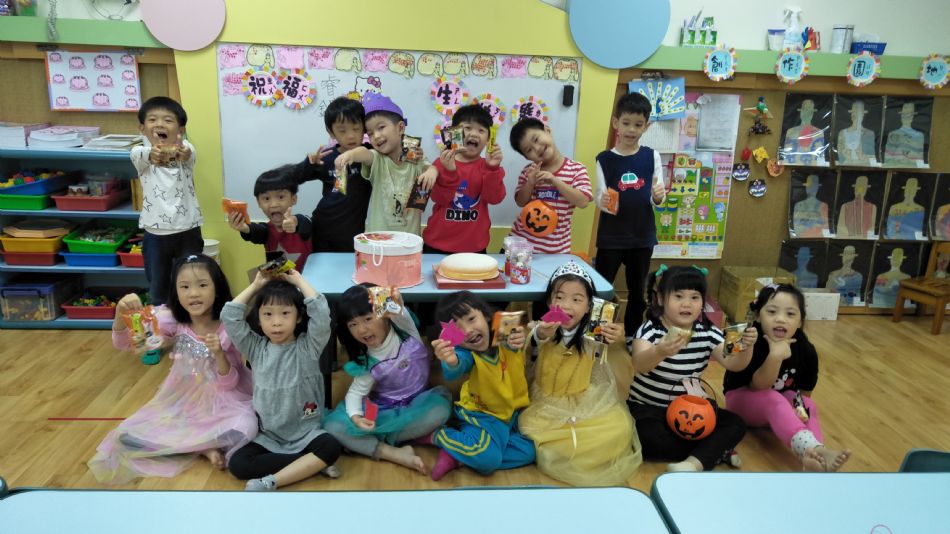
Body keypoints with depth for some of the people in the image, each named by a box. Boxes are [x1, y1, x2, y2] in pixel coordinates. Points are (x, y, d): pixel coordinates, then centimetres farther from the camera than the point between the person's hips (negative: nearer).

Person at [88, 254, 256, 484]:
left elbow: (229, 384, -11)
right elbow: (123, 343, -12)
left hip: (222, 403, -3)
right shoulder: (172, 320, -8)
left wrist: (219, 354, -31)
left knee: (244, 429, -35)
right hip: (181, 402, 3)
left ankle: (179, 441, -10)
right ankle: (204, 448, -10)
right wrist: (121, 313, -33)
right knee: (127, 437, -16)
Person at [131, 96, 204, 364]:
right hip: (155, 234, 1)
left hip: (188, 232, -1)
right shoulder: (140, 153, -5)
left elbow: (186, 154, -32)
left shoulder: (186, 150, -7)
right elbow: (143, 154, -30)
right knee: (158, 291, 13)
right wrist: (153, 154, -56)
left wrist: (177, 153, -59)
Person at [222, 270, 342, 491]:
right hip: (268, 436, 2)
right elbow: (229, 316, -6)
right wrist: (256, 286, -1)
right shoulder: (256, 348, 2)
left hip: (306, 433, -2)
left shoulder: (307, 347, -5)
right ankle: (310, 464, -18)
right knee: (237, 464, -24)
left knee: (331, 448, -31)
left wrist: (299, 281, -9)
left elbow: (321, 314, -21)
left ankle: (271, 482, -26)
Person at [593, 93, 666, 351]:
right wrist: (604, 201, -29)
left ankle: (631, 336, 31)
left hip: (642, 235, 2)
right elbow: (600, 197, -6)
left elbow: (657, 201, 3)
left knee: (637, 290, 15)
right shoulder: (605, 159, -5)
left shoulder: (651, 156, 1)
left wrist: (659, 197, -20)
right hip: (611, 236, -2)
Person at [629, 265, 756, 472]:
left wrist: (746, 347, -35)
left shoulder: (708, 333, -3)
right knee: (649, 437, -34)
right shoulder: (650, 330, -18)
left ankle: (695, 463, -29)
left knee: (735, 424, -12)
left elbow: (733, 364, -12)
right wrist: (659, 352, -60)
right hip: (648, 407, -5)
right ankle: (714, 450, -16)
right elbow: (639, 365, -37)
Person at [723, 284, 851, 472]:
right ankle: (813, 449, -55)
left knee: (808, 405, -23)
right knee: (772, 399, -34)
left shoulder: (806, 350, -12)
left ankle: (813, 457, -45)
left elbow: (805, 391, 1)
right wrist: (775, 357, -43)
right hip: (743, 400, -5)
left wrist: (799, 404, -22)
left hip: (782, 403, 6)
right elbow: (758, 387, -29)